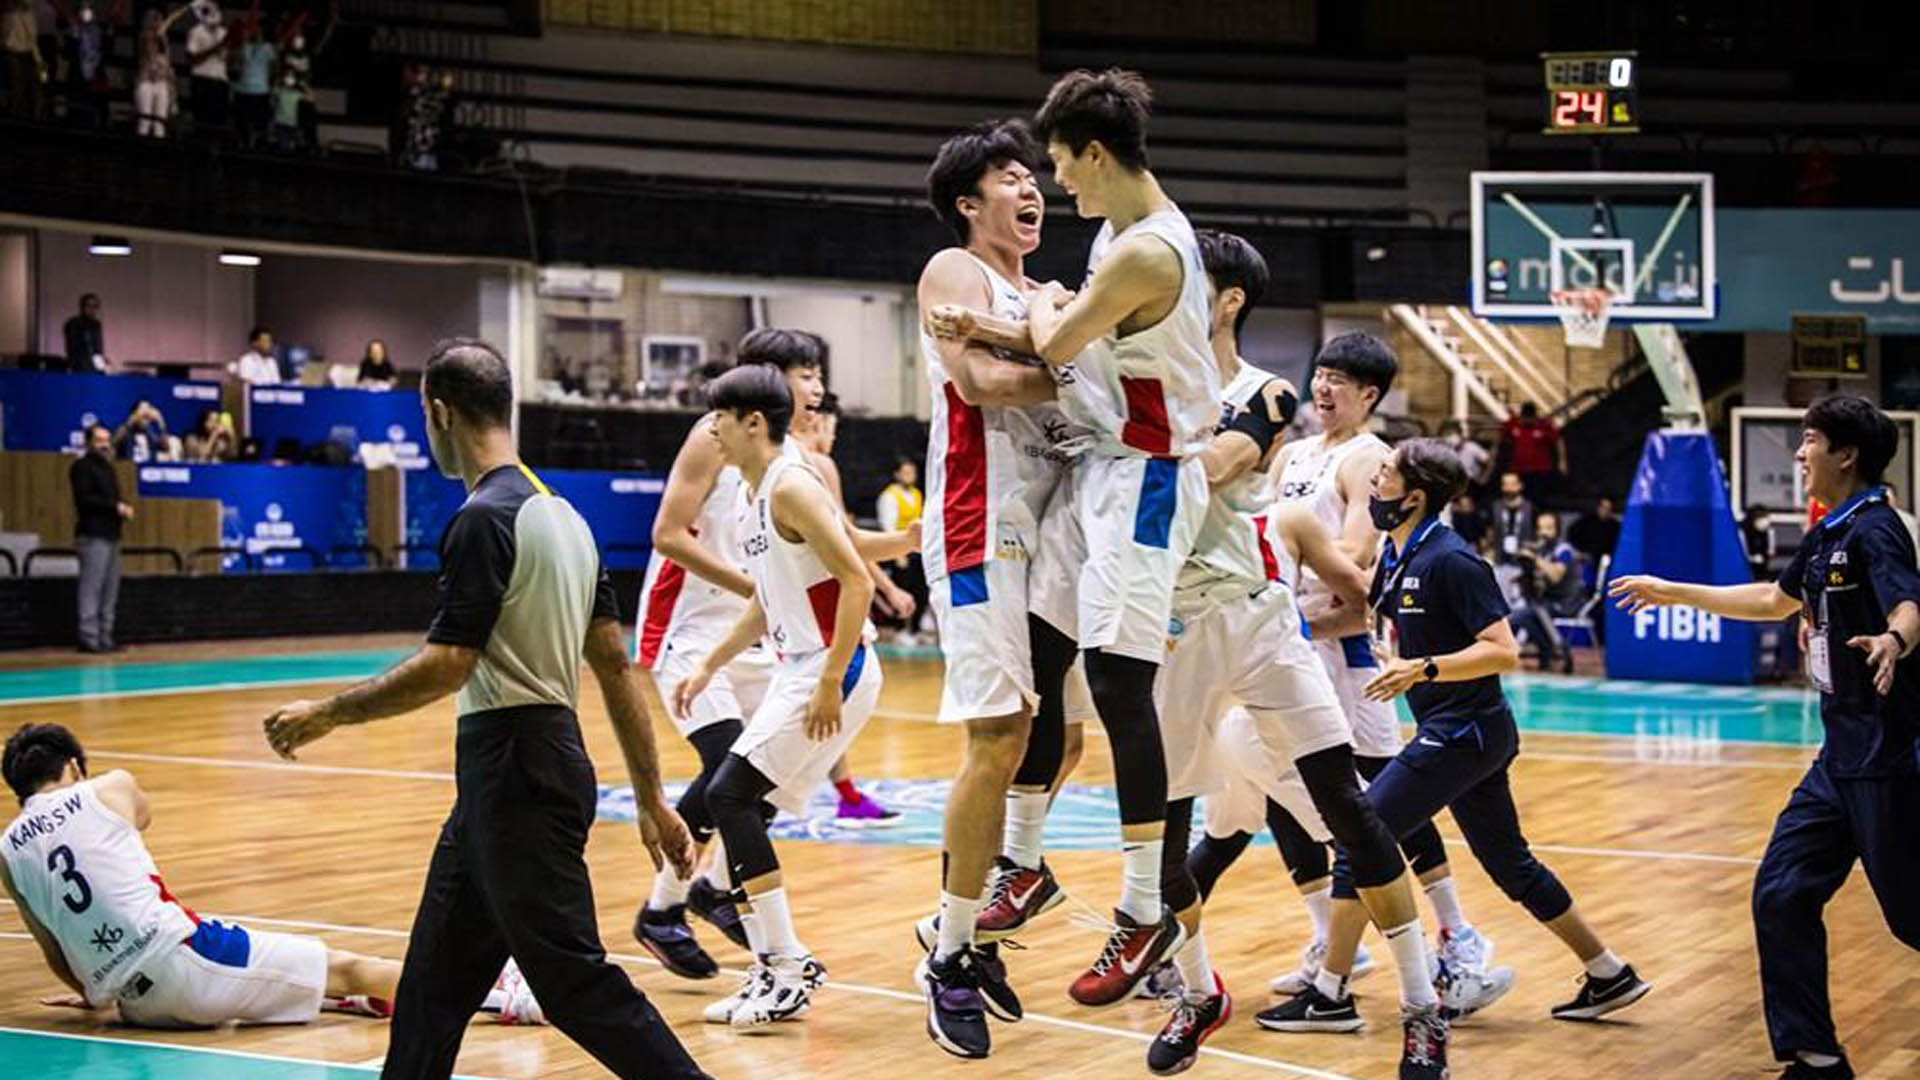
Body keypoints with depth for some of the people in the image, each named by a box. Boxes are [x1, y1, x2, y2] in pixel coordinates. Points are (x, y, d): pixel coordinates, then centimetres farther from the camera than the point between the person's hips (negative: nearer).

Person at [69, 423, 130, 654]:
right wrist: (115, 506, -15)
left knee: (110, 590, 8)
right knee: (92, 588, -10)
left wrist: (123, 509, 4)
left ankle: (105, 637, 12)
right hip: (93, 535, -9)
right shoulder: (82, 466, -5)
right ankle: (89, 638, -9)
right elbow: (83, 499, -15)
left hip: (111, 534, 9)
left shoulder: (107, 467, 22)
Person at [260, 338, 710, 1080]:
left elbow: (446, 667, -19)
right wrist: (651, 800, 15)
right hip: (508, 775, 10)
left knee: (572, 979, -7)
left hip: (515, 774, -10)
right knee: (434, 980, 16)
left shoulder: (486, 519, -14)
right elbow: (614, 664, 13)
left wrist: (328, 713, -7)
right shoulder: (562, 513, 14)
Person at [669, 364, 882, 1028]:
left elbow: (857, 584, -21)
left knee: (729, 795, -14)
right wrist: (710, 667, 22)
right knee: (736, 802, 7)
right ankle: (775, 972, 13)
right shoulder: (751, 500, 15)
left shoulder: (791, 488, -15)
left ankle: (788, 968, -9)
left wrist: (829, 683, -24)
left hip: (833, 671, -10)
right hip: (796, 670, 10)